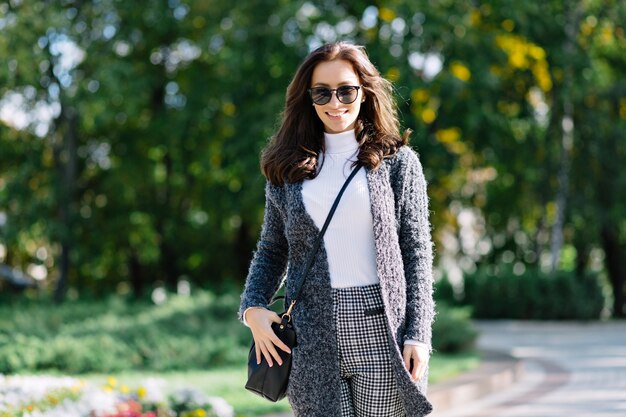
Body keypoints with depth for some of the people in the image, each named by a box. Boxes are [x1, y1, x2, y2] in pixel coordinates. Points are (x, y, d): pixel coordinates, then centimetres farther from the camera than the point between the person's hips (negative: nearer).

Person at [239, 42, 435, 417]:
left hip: (381, 332, -1)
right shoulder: (289, 167, 12)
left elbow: (417, 252, 3)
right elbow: (272, 249, 17)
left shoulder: (398, 161, 5)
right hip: (313, 337, 2)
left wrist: (418, 334, -6)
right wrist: (252, 308, 0)